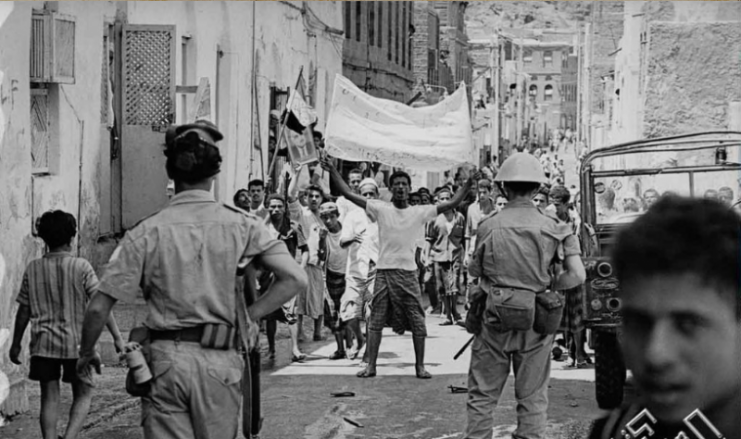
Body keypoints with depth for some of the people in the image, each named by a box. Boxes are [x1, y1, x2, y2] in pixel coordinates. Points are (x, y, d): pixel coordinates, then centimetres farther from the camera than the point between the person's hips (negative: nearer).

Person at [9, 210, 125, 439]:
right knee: (83, 395, 8)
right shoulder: (81, 267, -7)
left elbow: (24, 311, 6)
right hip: (76, 342, -2)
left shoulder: (33, 269, 1)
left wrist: (16, 344, 16)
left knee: (49, 397, 7)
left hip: (43, 343, 2)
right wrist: (117, 336, -6)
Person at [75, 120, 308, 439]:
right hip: (220, 361, 1)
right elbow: (295, 279, -7)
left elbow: (99, 307, -2)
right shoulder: (240, 225, 0)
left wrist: (86, 353, 15)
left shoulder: (147, 232, -2)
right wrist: (250, 317, 3)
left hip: (165, 358, -1)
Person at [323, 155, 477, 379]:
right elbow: (349, 194, -2)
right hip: (384, 270, 0)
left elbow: (452, 203, 1)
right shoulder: (381, 209, 1)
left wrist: (468, 183, -11)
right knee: (376, 319, 3)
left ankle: (420, 365, 12)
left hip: (408, 271, 0)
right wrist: (333, 171, -9)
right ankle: (371, 365, 10)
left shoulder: (420, 212, 3)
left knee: (417, 321, 2)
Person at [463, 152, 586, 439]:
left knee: (482, 396, 9)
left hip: (493, 320, 0)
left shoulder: (488, 227, -6)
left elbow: (475, 270, 0)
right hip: (535, 321, 0)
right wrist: (545, 287, 3)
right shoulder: (552, 229, -5)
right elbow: (577, 276, -10)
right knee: (532, 399, 9)